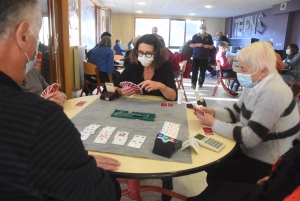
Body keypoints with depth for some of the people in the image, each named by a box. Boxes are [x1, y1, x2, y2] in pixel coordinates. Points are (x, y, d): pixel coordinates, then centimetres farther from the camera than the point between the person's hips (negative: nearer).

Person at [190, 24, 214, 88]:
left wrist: (208, 46, -12)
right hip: (196, 56, -1)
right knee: (195, 70, -4)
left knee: (203, 71, 6)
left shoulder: (209, 37, 7)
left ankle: (200, 83, 18)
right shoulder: (195, 36, 3)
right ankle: (193, 83, 1)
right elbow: (191, 45, 1)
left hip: (205, 57, 2)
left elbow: (212, 46, 11)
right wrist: (197, 44, -16)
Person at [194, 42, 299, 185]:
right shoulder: (256, 84, -2)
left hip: (267, 162, -8)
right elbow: (235, 112, 8)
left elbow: (249, 138, -30)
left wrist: (213, 123, -23)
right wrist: (213, 112, -11)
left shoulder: (273, 94, -30)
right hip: (251, 150, 8)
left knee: (215, 176, -8)